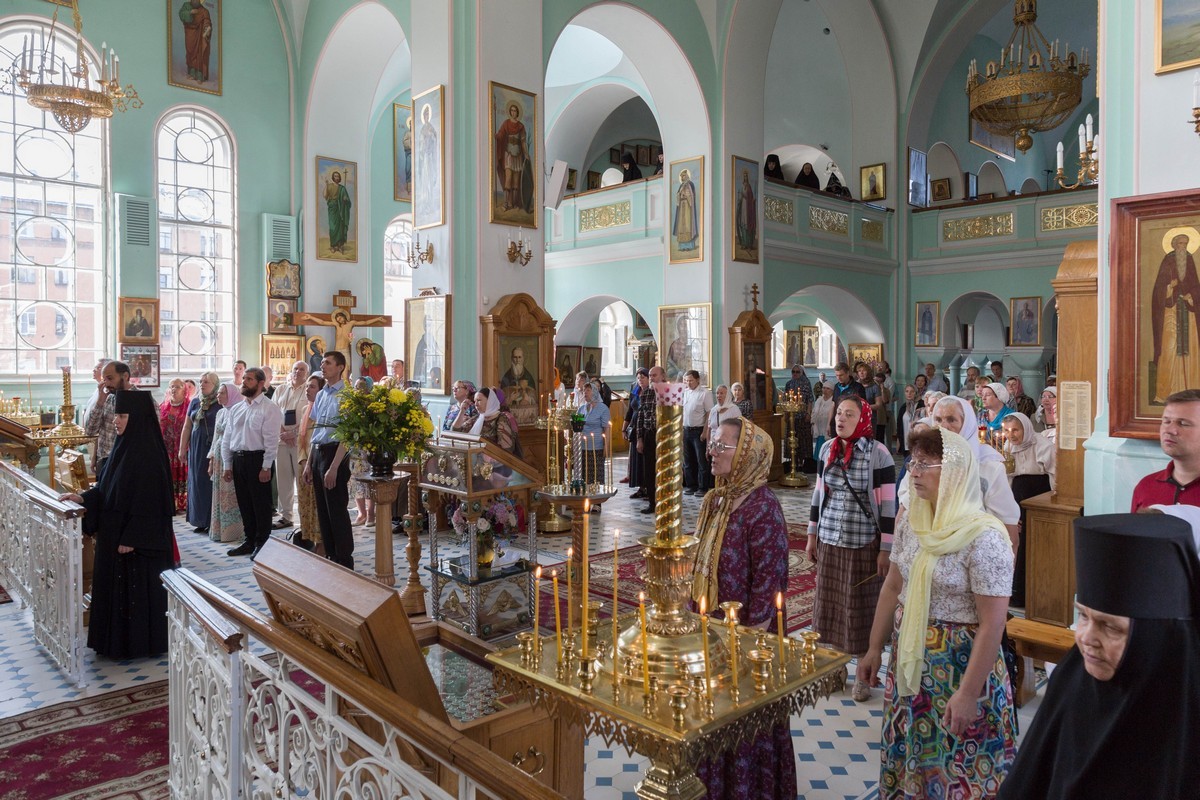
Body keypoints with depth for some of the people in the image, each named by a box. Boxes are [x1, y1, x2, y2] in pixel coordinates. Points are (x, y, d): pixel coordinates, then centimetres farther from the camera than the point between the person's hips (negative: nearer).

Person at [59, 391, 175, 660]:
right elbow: (107, 488, 15)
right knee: (117, 584, 17)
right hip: (114, 532, 9)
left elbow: (150, 500, -21)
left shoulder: (147, 453, -20)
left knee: (139, 586, 3)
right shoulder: (123, 446, 7)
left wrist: (132, 538, -20)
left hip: (138, 536, -9)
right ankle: (120, 639, 30)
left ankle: (141, 643, 17)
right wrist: (84, 498, -2)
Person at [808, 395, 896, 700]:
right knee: (831, 604, 12)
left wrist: (886, 549, -12)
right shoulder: (827, 449, 4)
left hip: (864, 543, -5)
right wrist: (812, 535, 11)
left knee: (862, 606, 6)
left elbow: (888, 504, -11)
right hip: (830, 540, 5)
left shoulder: (878, 453, -12)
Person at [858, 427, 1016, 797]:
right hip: (909, 662, 6)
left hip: (960, 665, -6)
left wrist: (968, 694, -19)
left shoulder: (983, 537, -21)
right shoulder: (910, 520, -1)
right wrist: (875, 648, 12)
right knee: (908, 758, 20)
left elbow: (992, 625, -20)